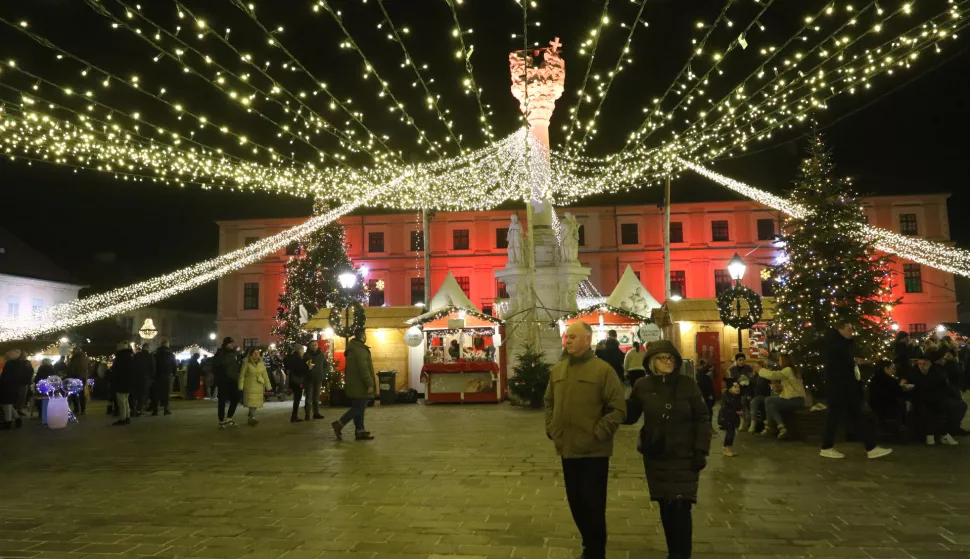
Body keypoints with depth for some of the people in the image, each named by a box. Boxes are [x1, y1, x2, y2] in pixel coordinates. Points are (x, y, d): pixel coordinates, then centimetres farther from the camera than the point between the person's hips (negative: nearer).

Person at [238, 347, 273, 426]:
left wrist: (268, 386, 5)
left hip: (259, 386, 5)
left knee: (256, 402, 8)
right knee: (251, 402, -13)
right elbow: (242, 375, -7)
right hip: (249, 386, -5)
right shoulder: (246, 363, -7)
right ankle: (253, 418, -18)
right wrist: (240, 386, -11)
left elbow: (265, 375, 7)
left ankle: (250, 417, 23)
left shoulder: (261, 363, 6)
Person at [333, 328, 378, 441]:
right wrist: (370, 384, -22)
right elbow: (364, 369, -23)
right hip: (360, 385, -10)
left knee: (358, 408, 11)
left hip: (355, 384, 10)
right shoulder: (360, 349, -17)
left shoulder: (353, 348, 15)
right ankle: (339, 424, -3)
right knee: (359, 408, -6)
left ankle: (360, 431, 14)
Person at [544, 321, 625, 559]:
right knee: (575, 501, 17)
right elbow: (549, 402, 17)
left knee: (592, 503, 5)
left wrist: (598, 433, -15)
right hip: (567, 448, 6)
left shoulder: (603, 369, -11)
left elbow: (618, 409, -11)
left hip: (593, 450, -5)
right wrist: (551, 428, 6)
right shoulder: (557, 370, 6)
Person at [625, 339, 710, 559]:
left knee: (680, 507, -5)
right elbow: (630, 415, 3)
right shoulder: (643, 386, -2)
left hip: (684, 456, -2)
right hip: (655, 456, 2)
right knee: (665, 506, 9)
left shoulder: (687, 384, -6)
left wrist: (701, 451, -7)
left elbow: (702, 419, -2)